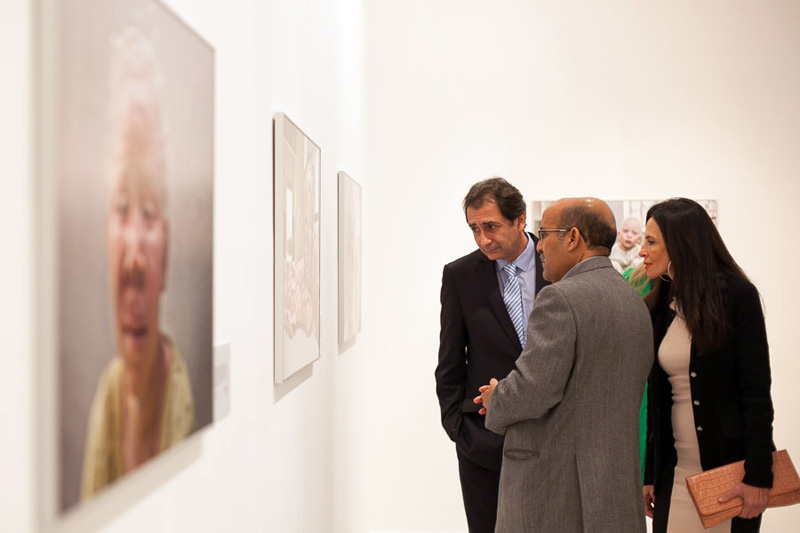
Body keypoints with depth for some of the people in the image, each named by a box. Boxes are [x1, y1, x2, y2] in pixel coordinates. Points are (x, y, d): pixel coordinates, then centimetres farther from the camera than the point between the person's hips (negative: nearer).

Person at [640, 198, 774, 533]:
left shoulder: (736, 295, -8)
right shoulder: (659, 306, 8)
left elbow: (756, 392, -11)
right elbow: (656, 398, 10)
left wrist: (758, 476, -16)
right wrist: (650, 476, 11)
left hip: (730, 467, -5)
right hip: (676, 474, 5)